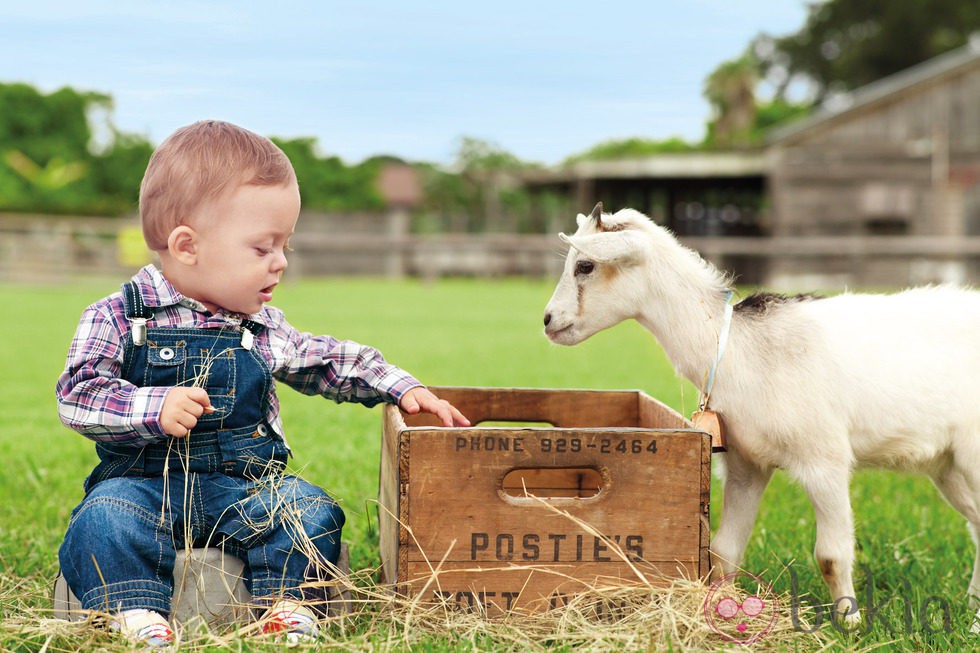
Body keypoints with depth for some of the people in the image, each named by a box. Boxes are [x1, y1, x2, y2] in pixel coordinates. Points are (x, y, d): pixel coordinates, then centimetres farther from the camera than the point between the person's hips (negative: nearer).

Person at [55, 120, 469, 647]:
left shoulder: (264, 330, 10)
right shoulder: (118, 319, -3)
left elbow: (334, 362, 21)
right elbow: (77, 396, -10)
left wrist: (402, 387, 12)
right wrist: (155, 408, -24)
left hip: (246, 484, 3)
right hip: (145, 480, -3)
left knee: (310, 508, -21)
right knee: (106, 516, -32)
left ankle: (285, 603, -12)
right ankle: (136, 614, -28)